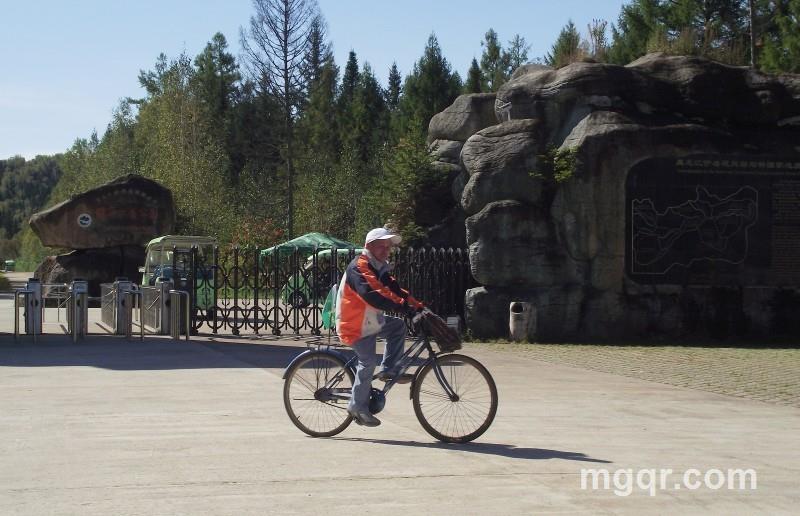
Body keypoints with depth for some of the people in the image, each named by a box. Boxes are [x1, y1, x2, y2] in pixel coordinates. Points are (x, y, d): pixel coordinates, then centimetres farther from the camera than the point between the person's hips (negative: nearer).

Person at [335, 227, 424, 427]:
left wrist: (416, 305, -6)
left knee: (398, 326, 6)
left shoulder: (379, 267, 13)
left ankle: (388, 371, 8)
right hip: (356, 325, -10)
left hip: (371, 320, 10)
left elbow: (393, 288, 8)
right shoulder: (359, 267, -20)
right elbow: (371, 294, -33)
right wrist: (401, 305, -40)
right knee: (368, 362, -14)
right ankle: (358, 406, -3)